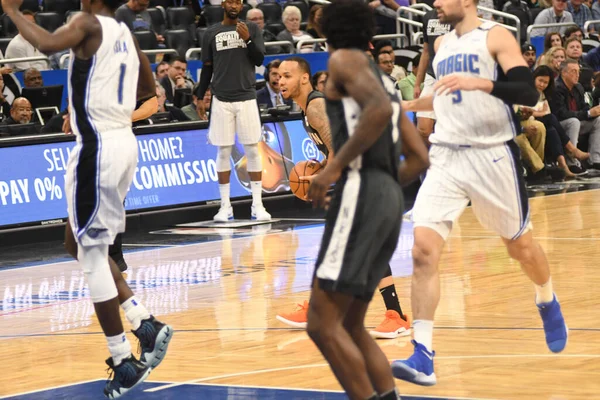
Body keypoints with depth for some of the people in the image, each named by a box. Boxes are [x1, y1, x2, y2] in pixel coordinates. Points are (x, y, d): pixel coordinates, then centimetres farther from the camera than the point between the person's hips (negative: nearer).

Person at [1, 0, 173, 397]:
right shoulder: (126, 33, 13)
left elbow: (49, 43, -30)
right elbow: (148, 87, 28)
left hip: (98, 147, -8)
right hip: (123, 142, 9)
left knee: (92, 254, -1)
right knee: (82, 242, 20)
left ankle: (125, 362, 0)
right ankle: (145, 324, 12)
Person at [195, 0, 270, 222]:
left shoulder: (251, 29, 5)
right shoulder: (211, 33, 7)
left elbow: (260, 60, -2)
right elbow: (207, 68, 12)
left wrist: (247, 40, -17)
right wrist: (200, 96, 8)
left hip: (246, 97, -1)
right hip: (221, 99, 1)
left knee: (252, 150, -1)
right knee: (223, 151, 1)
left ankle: (257, 205, 2)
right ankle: (225, 206, 6)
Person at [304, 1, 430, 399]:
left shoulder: (345, 60, 3)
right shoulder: (385, 80, 27)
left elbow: (379, 109, -18)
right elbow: (419, 159, 23)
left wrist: (336, 166, -15)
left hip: (361, 194, -9)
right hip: (390, 199, 9)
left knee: (323, 324, -12)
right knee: (351, 327, 14)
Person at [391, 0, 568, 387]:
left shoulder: (496, 37, -7)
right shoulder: (442, 44, 13)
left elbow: (529, 93, -18)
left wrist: (480, 83, -31)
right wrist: (411, 104, 28)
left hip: (493, 155, -4)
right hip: (446, 157, 5)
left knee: (520, 244, 14)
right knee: (423, 250, -14)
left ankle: (548, 304, 47)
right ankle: (423, 358, -17)